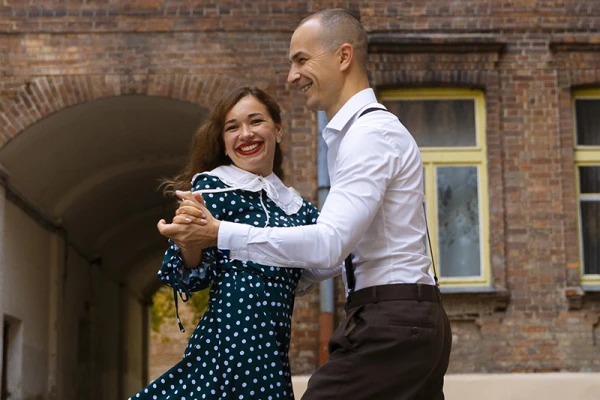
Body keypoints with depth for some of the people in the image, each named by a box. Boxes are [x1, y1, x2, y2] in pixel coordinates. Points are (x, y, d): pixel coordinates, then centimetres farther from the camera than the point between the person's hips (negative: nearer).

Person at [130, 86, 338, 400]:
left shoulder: (296, 207, 14)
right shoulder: (212, 187, -3)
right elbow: (193, 278, -7)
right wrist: (188, 247, -27)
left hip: (273, 353, 6)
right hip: (231, 341, -6)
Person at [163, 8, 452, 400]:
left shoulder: (372, 133, -13)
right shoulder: (363, 131, 19)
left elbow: (330, 242, -23)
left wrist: (220, 233, -20)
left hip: (390, 325, -10)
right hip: (408, 322, 10)